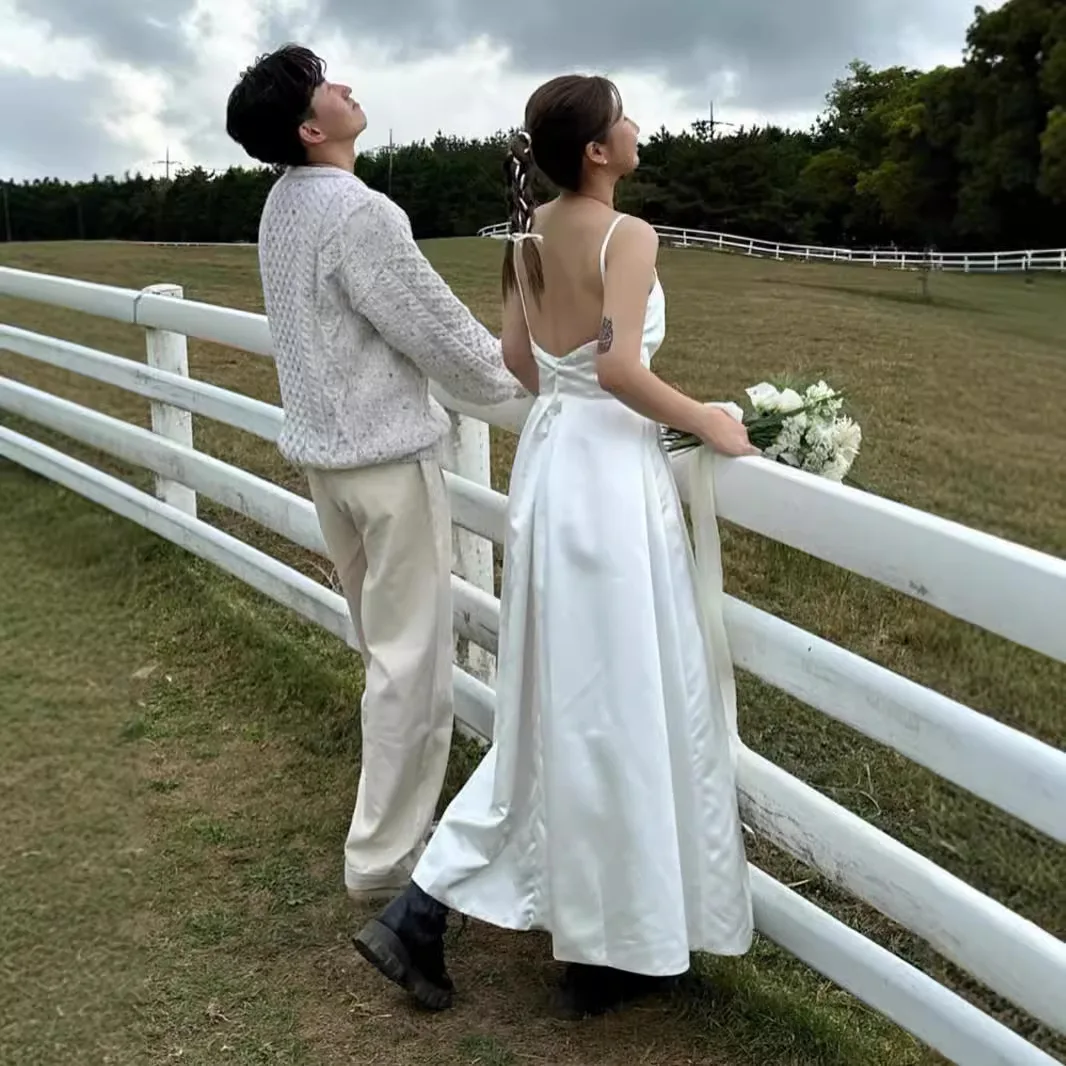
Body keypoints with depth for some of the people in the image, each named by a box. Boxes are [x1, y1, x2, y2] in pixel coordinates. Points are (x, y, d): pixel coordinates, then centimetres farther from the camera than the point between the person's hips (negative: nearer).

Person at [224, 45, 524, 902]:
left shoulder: (282, 205, 8)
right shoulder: (360, 214, -20)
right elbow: (440, 332, -16)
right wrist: (512, 379, 4)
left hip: (324, 447, 9)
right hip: (387, 455, -9)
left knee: (385, 642, 20)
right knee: (412, 654, 1)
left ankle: (405, 798, 36)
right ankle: (386, 854, 11)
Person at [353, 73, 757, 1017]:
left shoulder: (529, 232, 10)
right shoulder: (628, 237, -14)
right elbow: (620, 368, -25)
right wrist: (711, 424, -11)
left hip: (549, 462, 8)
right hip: (611, 473, -8)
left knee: (554, 702, 17)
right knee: (622, 704, 5)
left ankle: (420, 912, 21)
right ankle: (614, 945, 22)